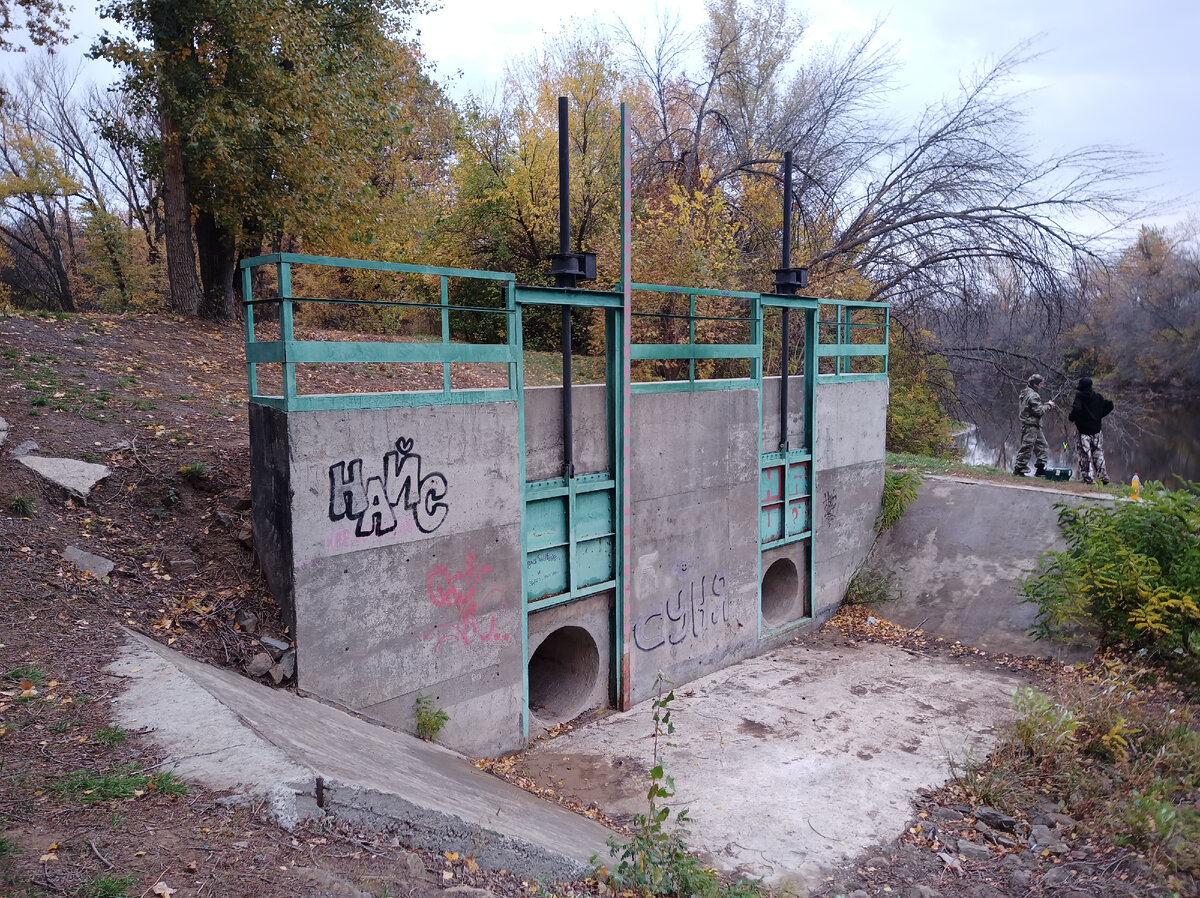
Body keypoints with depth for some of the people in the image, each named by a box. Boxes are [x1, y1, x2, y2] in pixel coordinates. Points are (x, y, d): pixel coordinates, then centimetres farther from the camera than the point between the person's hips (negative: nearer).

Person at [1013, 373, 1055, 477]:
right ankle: (1018, 469, -1)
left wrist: (1045, 404, 12)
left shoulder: (1027, 393, 15)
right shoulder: (1033, 395, -16)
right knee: (1027, 447, -6)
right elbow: (1038, 411, -19)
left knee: (1043, 447, 12)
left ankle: (1040, 469, 13)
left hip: (1034, 425, 11)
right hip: (1031, 425, -11)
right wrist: (1048, 405, -6)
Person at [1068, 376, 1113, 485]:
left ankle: (1088, 478, -2)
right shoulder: (1098, 397, 5)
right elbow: (1109, 405, 6)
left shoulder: (1079, 396, -11)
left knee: (1085, 455, 0)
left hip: (1083, 430, -5)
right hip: (1096, 430, 5)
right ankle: (1103, 477, 14)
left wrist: (1071, 418, -7)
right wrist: (1100, 415, 15)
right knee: (1098, 454, 14)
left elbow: (1076, 409, -24)